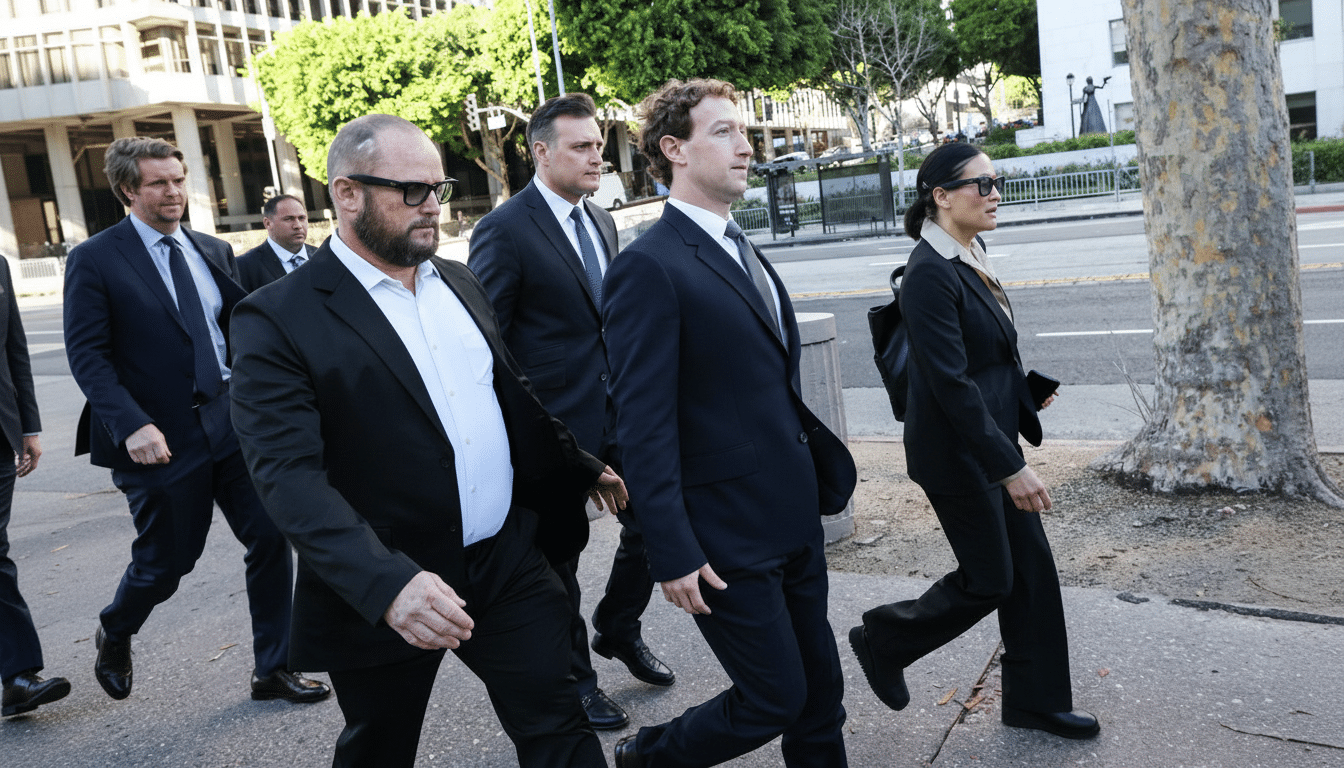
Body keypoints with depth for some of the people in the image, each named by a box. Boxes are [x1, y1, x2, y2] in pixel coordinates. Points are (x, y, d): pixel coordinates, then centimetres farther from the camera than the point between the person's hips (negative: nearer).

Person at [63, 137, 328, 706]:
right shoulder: (93, 260, -5)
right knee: (166, 561, 9)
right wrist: (130, 425, -23)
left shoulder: (214, 251, 10)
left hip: (233, 423, 5)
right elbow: (87, 355, -11)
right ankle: (114, 633, 43)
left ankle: (272, 670, 16)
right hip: (161, 438, -4)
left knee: (270, 537, 0)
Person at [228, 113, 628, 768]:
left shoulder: (460, 283, 8)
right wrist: (385, 584, -34)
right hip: (381, 594, -4)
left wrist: (580, 468, 21)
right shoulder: (278, 320, -13)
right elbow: (290, 476, -23)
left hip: (508, 562, 4)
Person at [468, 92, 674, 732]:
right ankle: (574, 676, 31)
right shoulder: (505, 230, -14)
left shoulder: (600, 220, 9)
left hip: (618, 410, 7)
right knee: (558, 557, 10)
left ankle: (618, 630, 38)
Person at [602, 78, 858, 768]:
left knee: (820, 689, 17)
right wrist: (672, 554, -20)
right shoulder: (649, 266, -16)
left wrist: (824, 467, 15)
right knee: (774, 700, 4)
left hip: (795, 518, 8)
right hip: (729, 537, -8)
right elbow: (643, 425, -19)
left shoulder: (740, 249, 12)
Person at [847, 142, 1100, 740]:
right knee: (988, 579, 3)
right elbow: (951, 383, -25)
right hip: (958, 451, -9)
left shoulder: (970, 258, 8)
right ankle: (882, 642, 25)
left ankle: (1035, 700, 28)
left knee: (1031, 565, 13)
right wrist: (1010, 467, -24)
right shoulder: (930, 274, -22)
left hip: (993, 438, 9)